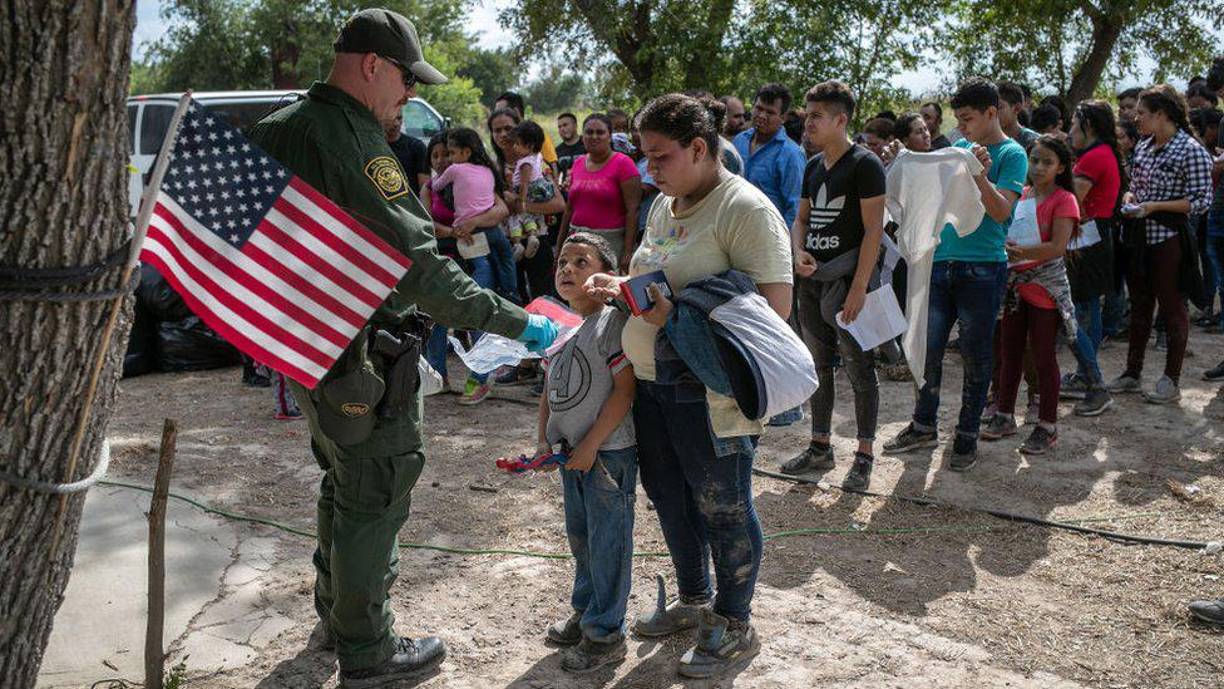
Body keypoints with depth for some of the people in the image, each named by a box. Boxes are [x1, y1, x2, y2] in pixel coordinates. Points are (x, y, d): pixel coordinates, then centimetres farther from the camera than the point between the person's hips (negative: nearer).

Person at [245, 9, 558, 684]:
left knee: (343, 483, 25)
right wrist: (515, 323, -25)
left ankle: (334, 610, 42)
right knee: (373, 499, 4)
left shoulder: (276, 129, 7)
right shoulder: (352, 141, -23)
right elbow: (417, 262, -29)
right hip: (360, 362, -10)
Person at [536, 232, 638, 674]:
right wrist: (544, 439, 6)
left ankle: (606, 633, 17)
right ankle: (585, 611, 40)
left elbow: (625, 389, -19)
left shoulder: (612, 321, -16)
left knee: (607, 542, 3)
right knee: (580, 536, 21)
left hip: (609, 451, -8)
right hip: (570, 450, 8)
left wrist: (591, 446, -18)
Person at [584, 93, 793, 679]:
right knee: (670, 499, 20)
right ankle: (693, 600, 41)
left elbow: (774, 304, -22)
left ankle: (734, 625, 25)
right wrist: (620, 288, 2)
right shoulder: (664, 203, 12)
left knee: (723, 510, 6)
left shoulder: (745, 208, -15)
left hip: (711, 394, -9)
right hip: (651, 382, 9)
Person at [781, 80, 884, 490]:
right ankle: (820, 447, 26)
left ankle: (864, 457, 9)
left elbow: (873, 230, -14)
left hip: (847, 281, -8)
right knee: (819, 367, 15)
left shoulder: (864, 164, -10)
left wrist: (858, 289, -19)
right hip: (812, 279, 8)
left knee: (860, 371, 0)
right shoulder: (813, 167, 12)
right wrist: (799, 252, -2)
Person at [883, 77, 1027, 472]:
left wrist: (980, 176, -30)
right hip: (941, 262, 6)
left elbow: (1001, 212, -15)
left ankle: (967, 436, 16)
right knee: (927, 349, 9)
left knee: (975, 356, 4)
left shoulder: (1011, 154, -5)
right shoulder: (957, 148, 13)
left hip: (982, 268, -6)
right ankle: (923, 427, 22)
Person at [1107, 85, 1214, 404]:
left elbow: (1202, 201, -14)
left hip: (1169, 239, -7)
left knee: (1172, 308, 3)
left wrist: (1155, 206, -21)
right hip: (1139, 237, 7)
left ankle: (1171, 381, 12)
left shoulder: (1191, 151, -13)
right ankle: (1132, 374, 25)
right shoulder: (1143, 147, 9)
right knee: (1139, 306, 14)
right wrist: (1129, 198, -1)